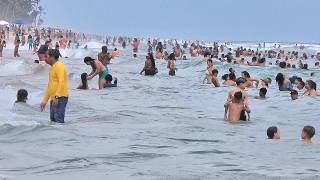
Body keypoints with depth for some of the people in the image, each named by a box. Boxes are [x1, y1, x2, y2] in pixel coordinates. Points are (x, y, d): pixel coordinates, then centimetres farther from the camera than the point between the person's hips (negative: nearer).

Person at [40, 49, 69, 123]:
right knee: (53, 120, 8)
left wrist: (56, 96, -25)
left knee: (59, 120, -16)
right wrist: (45, 100, 24)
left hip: (60, 98, -10)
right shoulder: (52, 68, 22)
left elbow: (61, 82, -18)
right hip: (54, 98, 10)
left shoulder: (59, 66, -7)